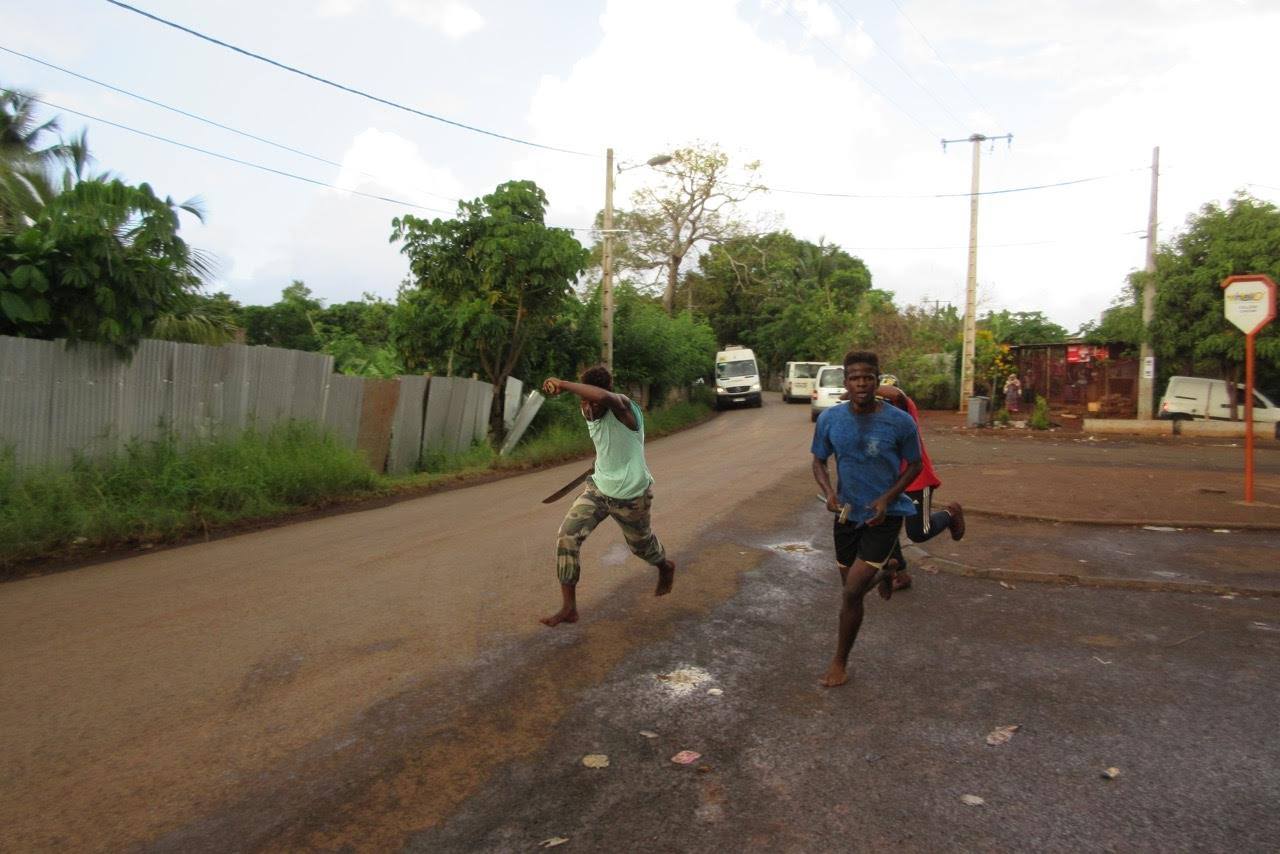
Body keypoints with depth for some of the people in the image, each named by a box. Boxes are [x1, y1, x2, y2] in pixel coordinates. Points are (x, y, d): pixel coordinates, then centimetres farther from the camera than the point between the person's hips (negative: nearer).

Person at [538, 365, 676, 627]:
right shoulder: (589, 412, -6)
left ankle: (666, 567, 56)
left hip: (630, 496, -5)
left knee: (641, 544, 19)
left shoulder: (623, 407, -28)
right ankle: (568, 607, -4)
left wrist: (563, 385, -51)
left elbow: (605, 398, -55)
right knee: (567, 536, -12)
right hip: (598, 488, 6)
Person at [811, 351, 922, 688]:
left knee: (852, 591, -12)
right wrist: (829, 492, -15)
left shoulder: (900, 422, -15)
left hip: (884, 515, -4)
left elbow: (914, 465, -2)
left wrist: (887, 498, -16)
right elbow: (819, 461, 5)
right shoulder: (829, 419, -8)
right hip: (848, 514, 4)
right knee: (851, 588, 19)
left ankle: (840, 663, 8)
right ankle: (884, 568, 56)